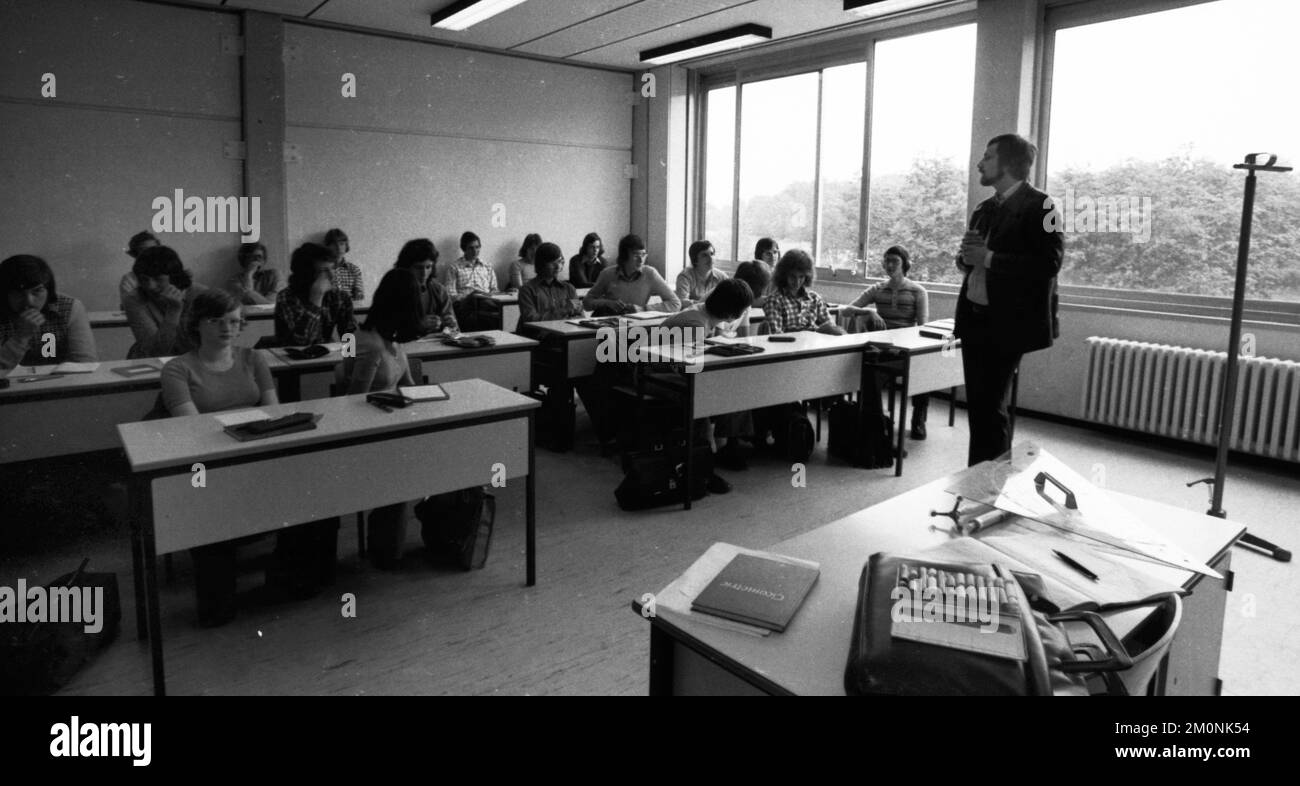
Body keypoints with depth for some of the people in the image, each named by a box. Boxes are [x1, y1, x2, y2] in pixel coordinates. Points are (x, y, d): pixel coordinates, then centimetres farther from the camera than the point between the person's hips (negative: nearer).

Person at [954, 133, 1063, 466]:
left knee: (991, 408, -4)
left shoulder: (1039, 206, -8)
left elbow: (1049, 262, -19)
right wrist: (966, 256, 0)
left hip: (1007, 324, -7)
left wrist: (988, 258, -19)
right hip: (974, 320, 7)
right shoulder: (985, 209, 16)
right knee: (977, 406, 11)